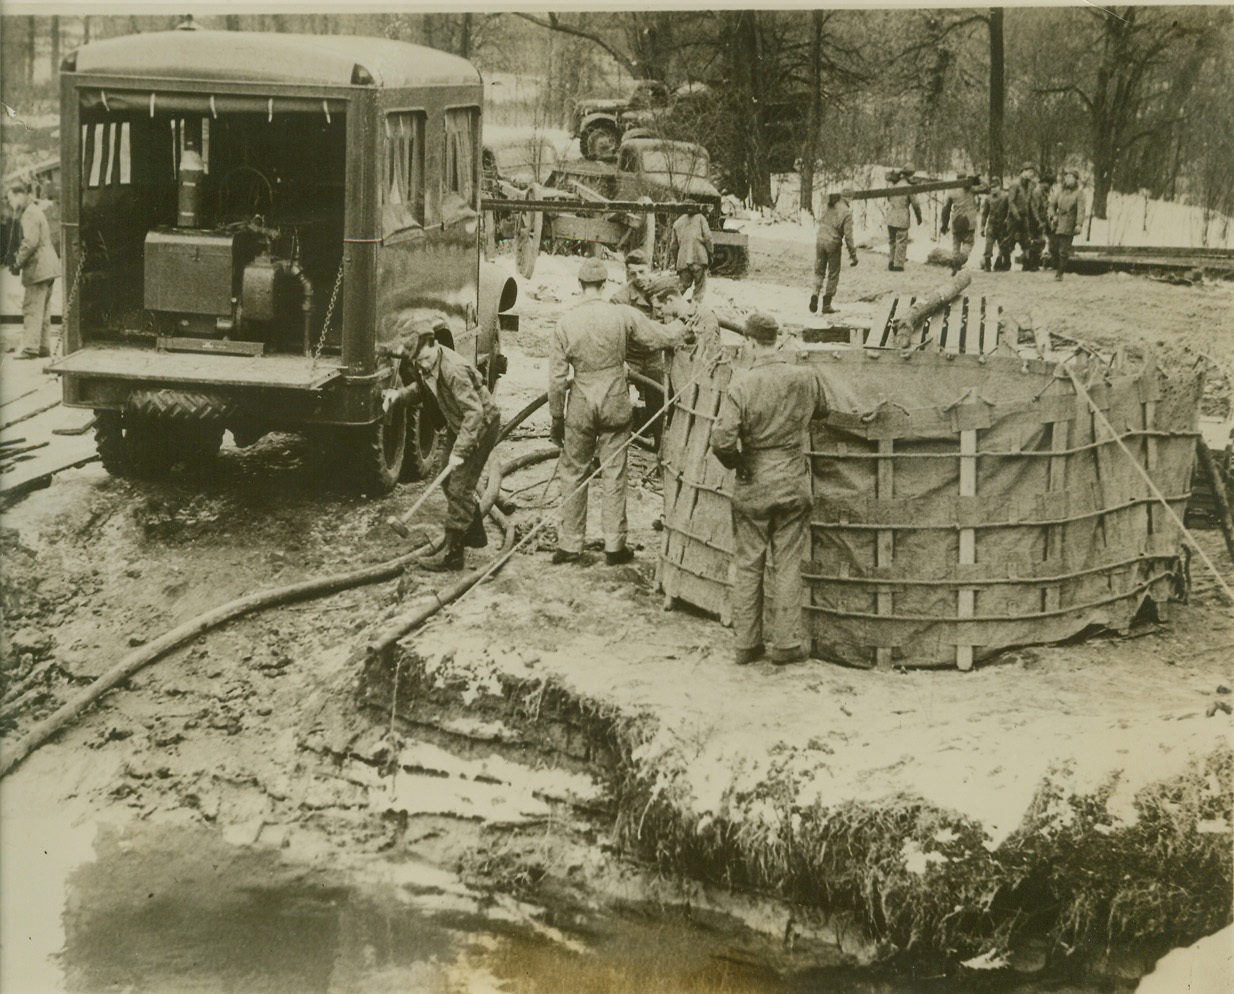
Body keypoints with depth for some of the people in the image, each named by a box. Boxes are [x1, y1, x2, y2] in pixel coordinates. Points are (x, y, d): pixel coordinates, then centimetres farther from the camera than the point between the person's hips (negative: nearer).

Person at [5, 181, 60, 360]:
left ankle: (30, 348, -13)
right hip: (47, 267, 10)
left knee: (32, 308, -10)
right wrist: (18, 259, 14)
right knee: (43, 310, 12)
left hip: (38, 268, -10)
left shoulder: (29, 214, -13)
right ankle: (44, 348, 15)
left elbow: (30, 242, -22)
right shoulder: (35, 211, 20)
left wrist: (18, 263, -13)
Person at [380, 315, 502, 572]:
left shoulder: (452, 369, -34)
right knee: (450, 482, 18)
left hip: (481, 425, -9)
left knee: (459, 487, -7)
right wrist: (398, 394, -7)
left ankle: (452, 554, 0)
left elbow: (475, 412, -33)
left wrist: (459, 451, -34)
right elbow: (420, 388, 13)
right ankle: (474, 535, 36)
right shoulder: (422, 364, -8)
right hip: (459, 425, 9)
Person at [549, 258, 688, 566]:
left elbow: (557, 377, -3)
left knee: (574, 473, 12)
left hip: (581, 406, 0)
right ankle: (614, 545, 12)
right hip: (616, 404, 0)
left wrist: (556, 418, 7)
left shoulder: (566, 322, -7)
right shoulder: (623, 315, -9)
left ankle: (570, 544, 16)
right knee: (614, 474, 8)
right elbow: (663, 337, 0)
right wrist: (682, 325, 23)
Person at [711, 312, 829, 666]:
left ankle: (746, 643, 16)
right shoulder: (805, 377, -6)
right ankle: (786, 643, 12)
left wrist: (736, 464, 0)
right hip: (793, 484, 1)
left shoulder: (741, 384, -15)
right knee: (788, 565, 9)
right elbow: (822, 410, 15)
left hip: (752, 486, -1)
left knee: (748, 566, 10)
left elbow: (721, 440, -20)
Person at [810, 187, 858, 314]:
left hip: (820, 241, 4)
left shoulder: (828, 206, 3)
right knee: (833, 275, 9)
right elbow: (848, 235, -12)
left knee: (819, 271, 15)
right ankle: (827, 305, 12)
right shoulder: (846, 211, -11)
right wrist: (853, 254, -7)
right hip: (833, 243, -4)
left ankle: (815, 294, -10)